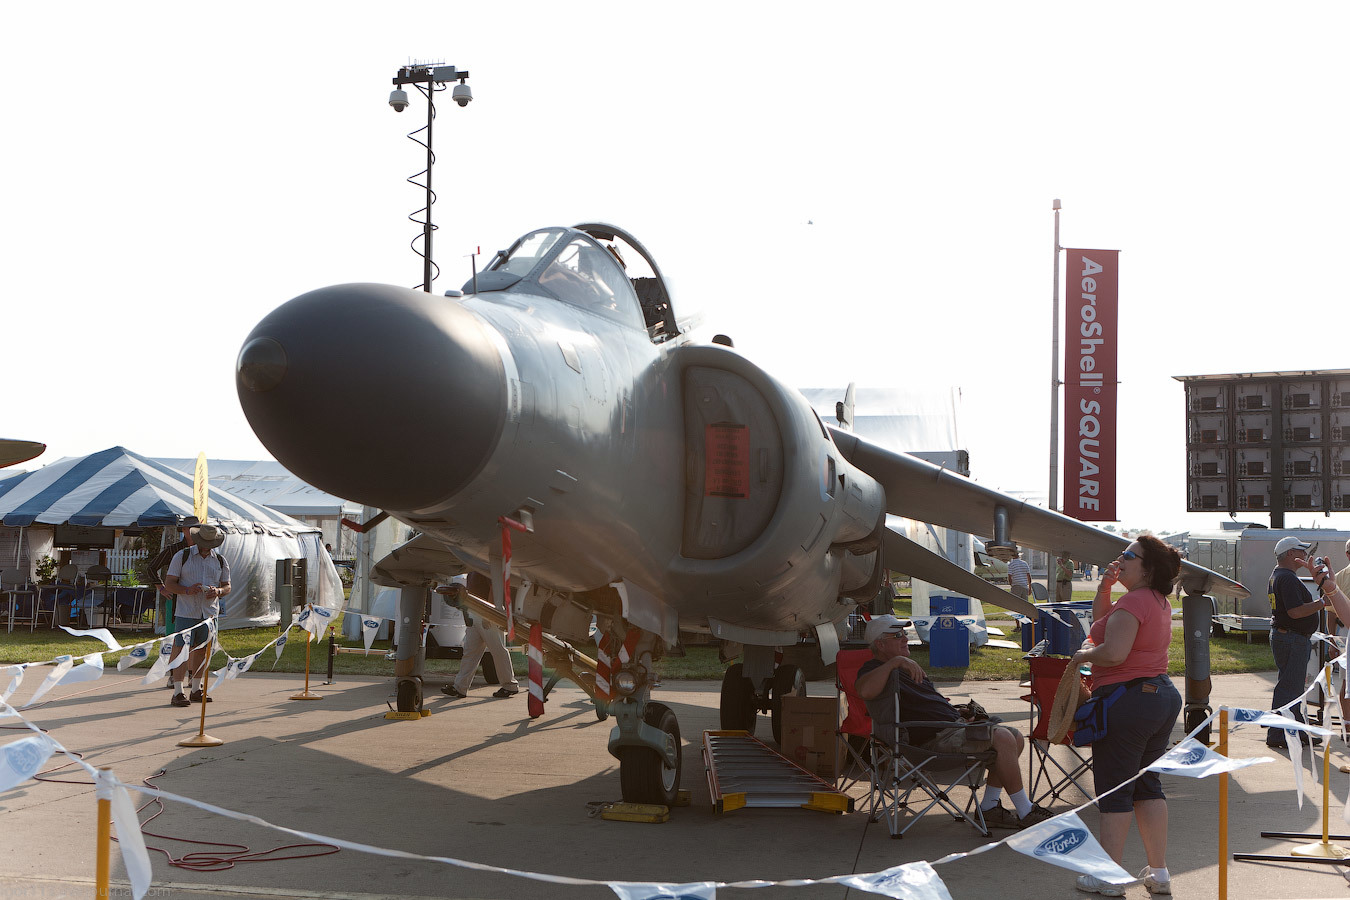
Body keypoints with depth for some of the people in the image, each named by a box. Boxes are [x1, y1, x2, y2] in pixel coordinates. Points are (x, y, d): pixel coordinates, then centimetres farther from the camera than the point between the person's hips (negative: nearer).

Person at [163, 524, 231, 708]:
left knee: (202, 650, 9)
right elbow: (169, 584, -1)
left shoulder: (220, 561, 11)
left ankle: (197, 689, 20)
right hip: (186, 612, -4)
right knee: (182, 650, -8)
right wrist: (187, 590, -18)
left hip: (209, 613, 4)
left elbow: (227, 586, 15)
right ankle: (178, 693, -8)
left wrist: (218, 591, -9)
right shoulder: (182, 557, 0)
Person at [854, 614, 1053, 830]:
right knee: (1003, 738, -22)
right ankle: (1025, 813, -13)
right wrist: (894, 662, -33)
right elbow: (864, 691, -33)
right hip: (934, 737, -11)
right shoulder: (876, 670, -8)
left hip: (954, 724, 11)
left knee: (1016, 739, 5)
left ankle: (989, 808, 6)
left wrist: (958, 711, 16)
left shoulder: (905, 668, 26)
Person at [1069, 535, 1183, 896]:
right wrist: (1104, 588, 10)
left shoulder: (1133, 601, -17)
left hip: (1127, 699, -10)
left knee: (1114, 789, -1)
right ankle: (1159, 872, 16)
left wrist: (1083, 654, -9)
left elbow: (1114, 651, -27)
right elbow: (1104, 623, 24)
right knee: (1148, 784, 15)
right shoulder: (1159, 601, 14)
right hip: (1162, 694, 10)